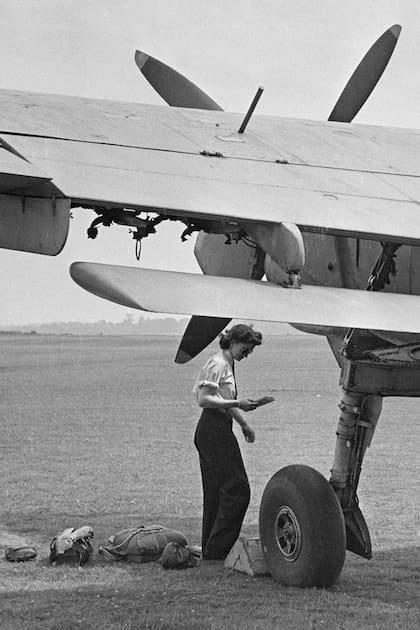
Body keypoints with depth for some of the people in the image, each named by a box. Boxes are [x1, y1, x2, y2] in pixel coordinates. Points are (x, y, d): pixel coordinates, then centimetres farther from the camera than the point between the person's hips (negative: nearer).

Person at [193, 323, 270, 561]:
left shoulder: (228, 364, 18)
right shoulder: (218, 364, -13)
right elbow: (204, 399, -21)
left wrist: (244, 424, 24)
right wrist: (237, 404, -25)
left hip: (210, 432, 10)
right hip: (215, 430, -10)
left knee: (215, 491, 12)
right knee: (237, 488, -9)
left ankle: (211, 548, 16)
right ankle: (218, 548, -8)